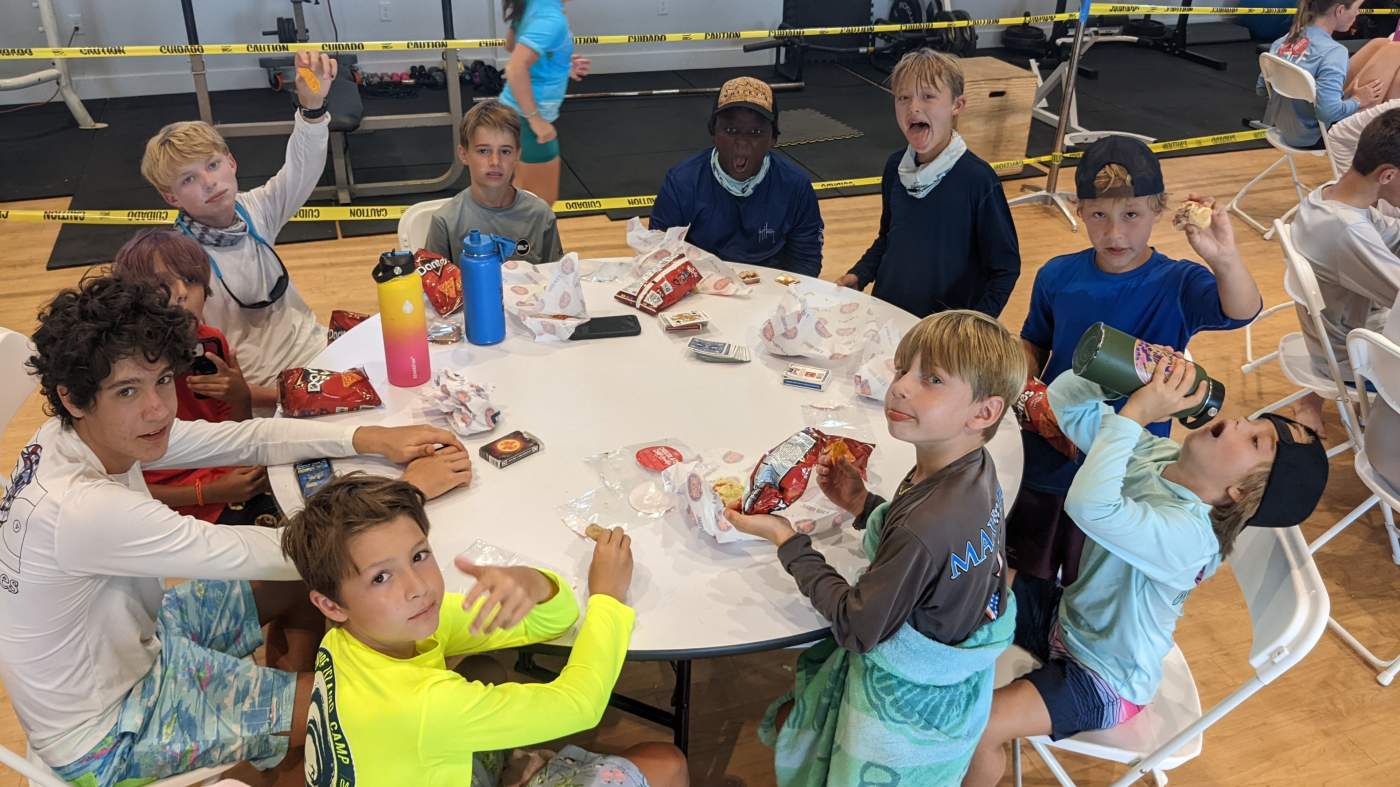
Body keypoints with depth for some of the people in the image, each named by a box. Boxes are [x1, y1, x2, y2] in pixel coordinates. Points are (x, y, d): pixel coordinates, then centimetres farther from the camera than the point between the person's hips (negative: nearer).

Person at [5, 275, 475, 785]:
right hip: (104, 741, -8)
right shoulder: (84, 509, -38)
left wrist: (372, 438, -17)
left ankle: (288, 704, 31)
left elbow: (246, 438, -6)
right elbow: (275, 554, -33)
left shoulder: (84, 435, -12)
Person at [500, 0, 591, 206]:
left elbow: (511, 44, 20)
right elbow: (515, 69, -35)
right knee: (542, 201, 4)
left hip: (517, 112, 9)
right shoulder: (551, 18, -26)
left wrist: (559, 65, 16)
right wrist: (536, 120, -28)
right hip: (527, 118, -9)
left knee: (522, 194, 22)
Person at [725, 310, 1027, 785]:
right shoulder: (975, 470, -12)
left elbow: (857, 629, -25)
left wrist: (785, 540, -20)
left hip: (907, 705, -8)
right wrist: (864, 505, -2)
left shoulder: (924, 526, -38)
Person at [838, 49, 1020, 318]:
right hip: (886, 313, 5)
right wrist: (859, 275, -1)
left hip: (949, 331, -5)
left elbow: (1005, 267, -12)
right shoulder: (895, 166, -2)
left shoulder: (978, 179, -17)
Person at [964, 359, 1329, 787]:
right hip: (1066, 614, 8)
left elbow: (1091, 506, -53)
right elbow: (1066, 398, -9)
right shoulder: (1152, 453, -13)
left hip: (1103, 681, -7)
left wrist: (1136, 411, -46)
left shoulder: (1191, 536, -35)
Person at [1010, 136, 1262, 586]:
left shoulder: (1178, 285, -17)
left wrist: (1226, 259, -55)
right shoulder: (1056, 277, -9)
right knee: (1031, 570, 25)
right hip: (1045, 459, 3)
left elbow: (1242, 312, -35)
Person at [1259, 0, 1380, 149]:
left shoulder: (1285, 40, -1)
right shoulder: (1333, 52, -23)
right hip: (1309, 138, -8)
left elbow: (1261, 88, 9)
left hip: (1281, 127, 8)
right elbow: (1328, 111, -31)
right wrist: (1358, 100, -13)